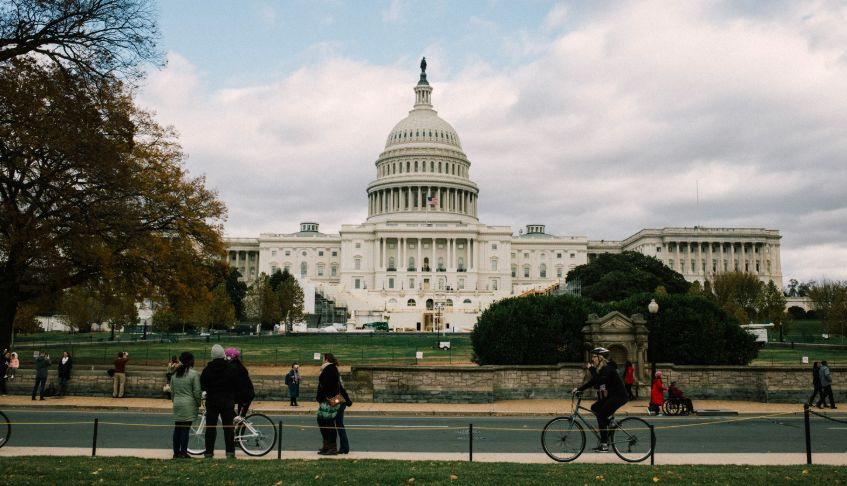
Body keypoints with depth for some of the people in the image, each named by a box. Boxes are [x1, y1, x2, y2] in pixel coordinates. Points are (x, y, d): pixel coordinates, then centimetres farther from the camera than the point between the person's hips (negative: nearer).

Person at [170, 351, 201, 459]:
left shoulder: (175, 373, 9)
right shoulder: (194, 374, -10)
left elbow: (172, 390, 15)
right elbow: (197, 391, -9)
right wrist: (198, 403, 4)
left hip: (177, 404, 6)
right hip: (189, 405, -6)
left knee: (177, 428, 11)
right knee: (185, 428, -3)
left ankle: (176, 452, 16)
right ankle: (183, 453, 0)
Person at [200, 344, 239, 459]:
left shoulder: (207, 370, -4)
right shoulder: (230, 369, -5)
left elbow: (202, 386, 0)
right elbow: (236, 385, -2)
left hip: (212, 402, 1)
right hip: (227, 402, 0)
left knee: (210, 427, 8)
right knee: (228, 427, 3)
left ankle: (209, 451, 8)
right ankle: (230, 451, 0)